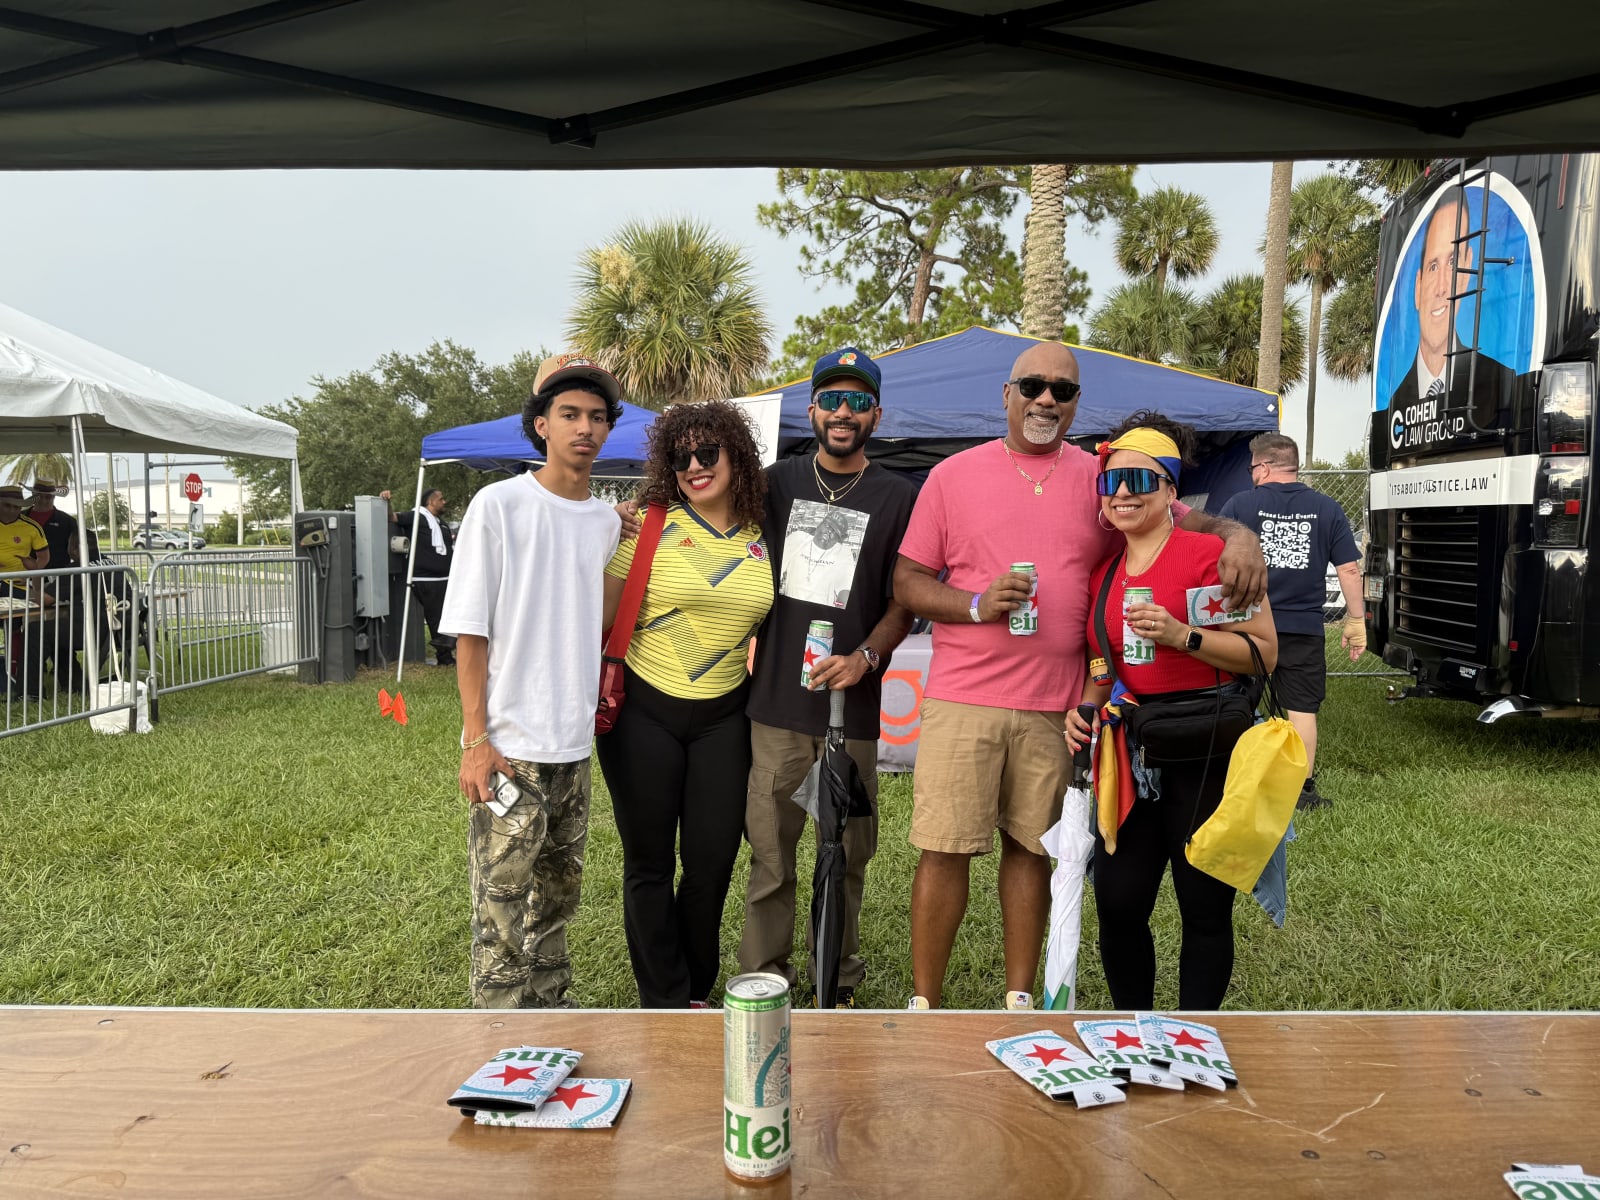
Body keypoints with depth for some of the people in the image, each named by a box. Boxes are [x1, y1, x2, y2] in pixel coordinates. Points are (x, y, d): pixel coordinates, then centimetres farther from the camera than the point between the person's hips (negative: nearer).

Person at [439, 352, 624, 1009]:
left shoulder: (608, 521, 8)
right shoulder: (499, 505, -8)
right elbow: (469, 632, -9)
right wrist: (476, 739, -13)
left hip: (574, 745, 6)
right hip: (508, 749, -6)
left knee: (555, 900, 18)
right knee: (503, 913, 0)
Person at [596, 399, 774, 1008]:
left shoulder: (761, 537, 3)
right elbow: (604, 614, -9)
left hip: (723, 716, 3)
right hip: (645, 711, -3)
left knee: (712, 861, 8)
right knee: (650, 863, 7)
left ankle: (696, 989, 31)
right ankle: (666, 1003, 25)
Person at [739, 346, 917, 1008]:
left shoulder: (898, 497, 5)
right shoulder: (778, 481, 11)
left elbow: (905, 602, 5)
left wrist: (865, 656, -10)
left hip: (853, 705, -1)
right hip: (775, 702, 1)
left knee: (848, 851, 8)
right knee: (770, 848, 4)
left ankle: (837, 978, 24)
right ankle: (762, 978, 18)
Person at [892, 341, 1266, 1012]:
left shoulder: (1103, 479, 10)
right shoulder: (953, 475, 5)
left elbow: (1184, 520, 11)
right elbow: (907, 582, 4)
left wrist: (1237, 535, -12)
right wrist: (976, 605, -13)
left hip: (1055, 705, 2)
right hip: (962, 699, -2)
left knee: (1030, 846, 12)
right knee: (944, 850, 0)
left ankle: (1020, 997, 28)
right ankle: (924, 1002, 16)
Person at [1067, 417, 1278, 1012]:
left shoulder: (1211, 552, -7)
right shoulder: (1102, 573, 12)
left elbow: (1264, 652, -9)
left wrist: (1181, 635, -21)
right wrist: (1086, 708, 2)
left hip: (1207, 755, -5)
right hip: (1132, 756, 6)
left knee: (1205, 910, 7)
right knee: (1117, 903, 8)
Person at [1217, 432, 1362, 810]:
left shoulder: (1239, 505, -3)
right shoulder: (1327, 509, 4)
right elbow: (1349, 570, 2)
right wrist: (1356, 620, 10)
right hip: (1304, 628, 1)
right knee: (1302, 708, 9)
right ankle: (1303, 787, 13)